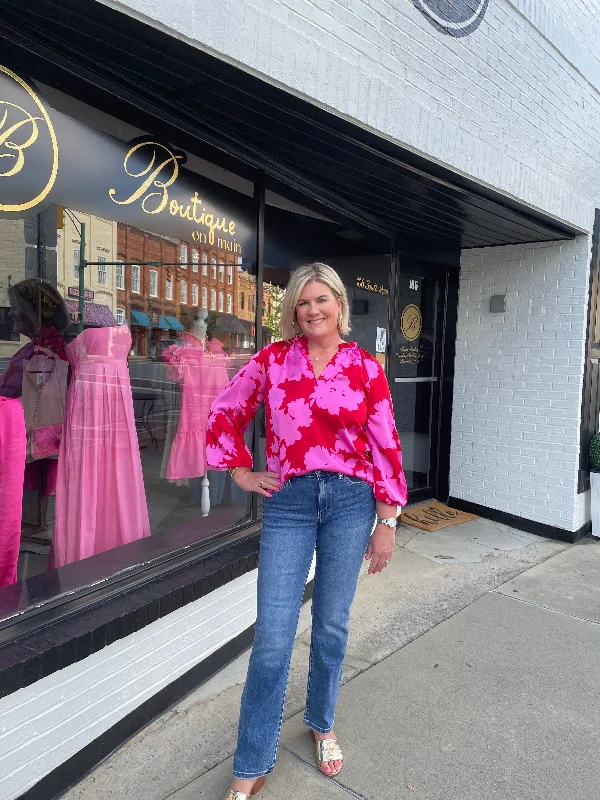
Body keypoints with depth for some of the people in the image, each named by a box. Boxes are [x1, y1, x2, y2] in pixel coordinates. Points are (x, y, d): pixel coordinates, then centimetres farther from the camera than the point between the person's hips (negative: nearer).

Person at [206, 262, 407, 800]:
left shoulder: (365, 367, 1)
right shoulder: (274, 358, 2)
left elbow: (385, 446, 1)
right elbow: (224, 413, 11)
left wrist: (387, 521, 1)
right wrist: (239, 470, 5)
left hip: (350, 501, 1)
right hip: (289, 503, 0)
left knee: (332, 625, 15)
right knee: (273, 638, 1)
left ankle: (322, 725, 42)